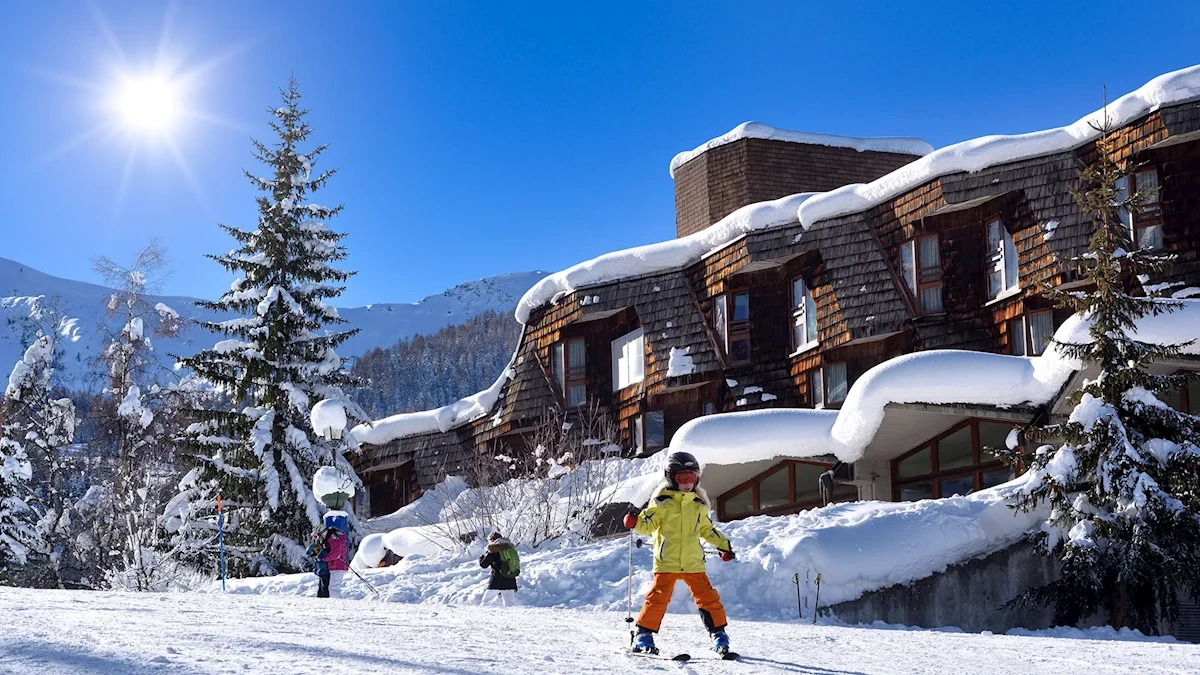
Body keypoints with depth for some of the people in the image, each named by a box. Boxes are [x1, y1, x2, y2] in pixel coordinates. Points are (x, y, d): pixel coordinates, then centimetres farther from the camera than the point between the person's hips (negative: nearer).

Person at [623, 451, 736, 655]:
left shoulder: (698, 504, 13)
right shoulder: (662, 502, -2)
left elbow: (707, 529, 26)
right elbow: (648, 524, -5)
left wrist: (724, 545, 29)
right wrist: (635, 522, -26)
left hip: (693, 562, 4)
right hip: (666, 562, -4)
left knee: (708, 597, 2)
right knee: (659, 597, -9)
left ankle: (718, 633, 16)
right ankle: (644, 635, 3)